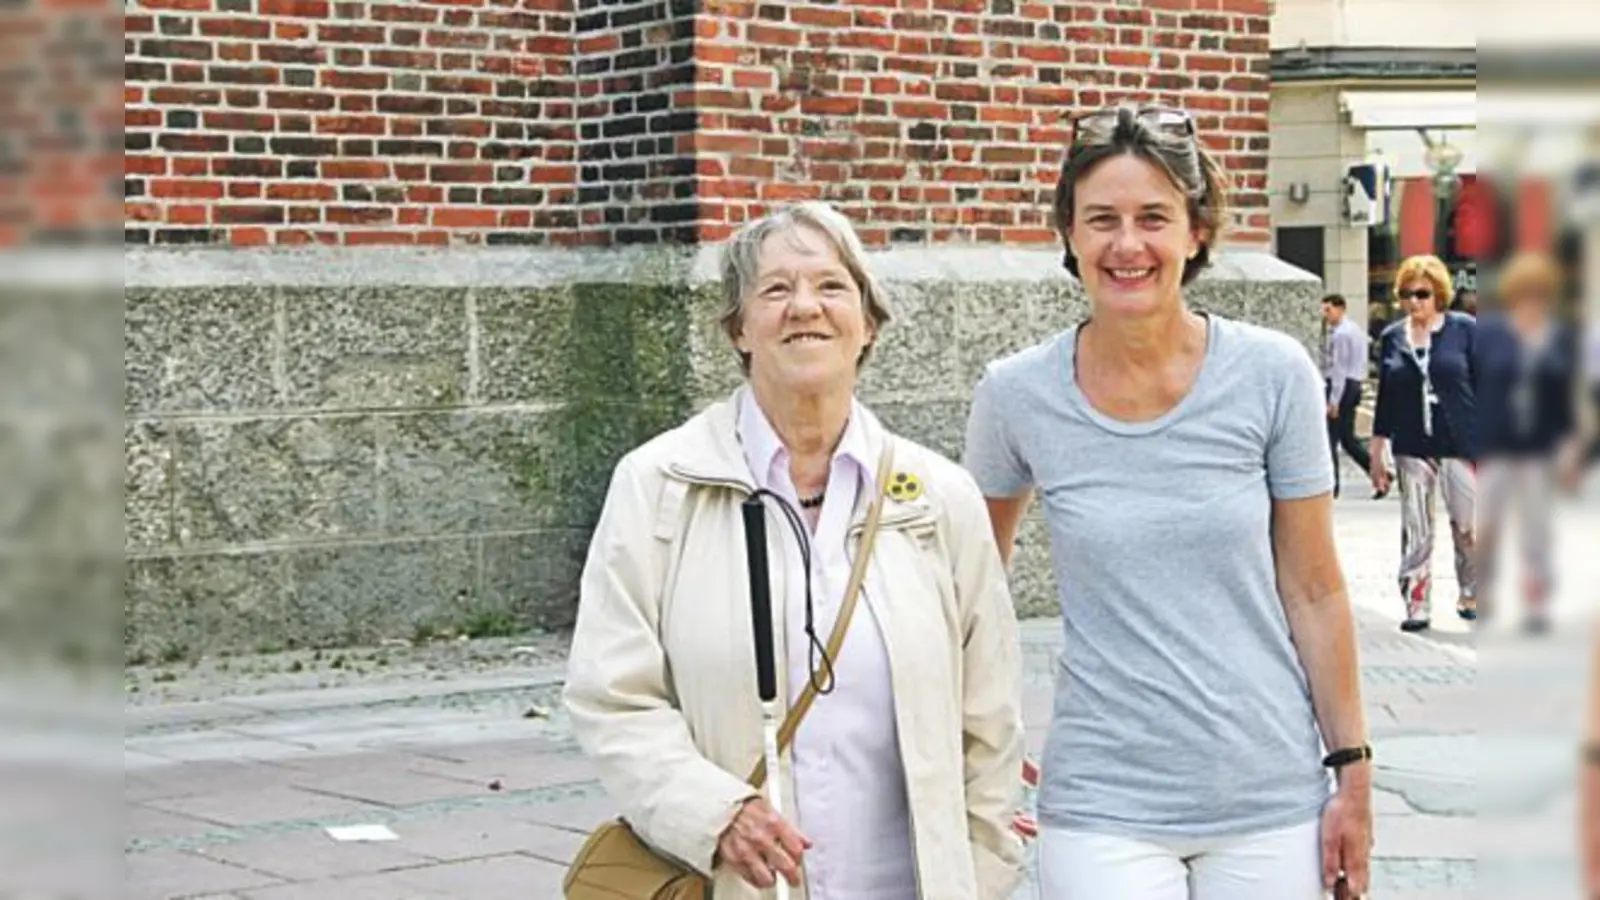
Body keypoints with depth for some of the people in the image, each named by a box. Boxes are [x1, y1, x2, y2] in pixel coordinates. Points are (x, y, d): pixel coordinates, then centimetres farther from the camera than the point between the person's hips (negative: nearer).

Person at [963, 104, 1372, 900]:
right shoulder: (1017, 394, -4)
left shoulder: (1274, 374, -5)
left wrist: (1353, 772, 2)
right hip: (1104, 809, 0)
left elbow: (1314, 592, 1)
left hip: (1272, 801, 1)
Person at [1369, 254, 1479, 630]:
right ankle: (1416, 603, 10)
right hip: (1412, 449, 2)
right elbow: (1385, 400, 10)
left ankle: (1471, 596, 18)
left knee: (1469, 527, 1)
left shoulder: (1464, 329, -3)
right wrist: (1377, 455, 9)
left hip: (1461, 445, -2)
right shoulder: (1392, 338, 5)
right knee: (1415, 530, 4)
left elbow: (1484, 387, -1)